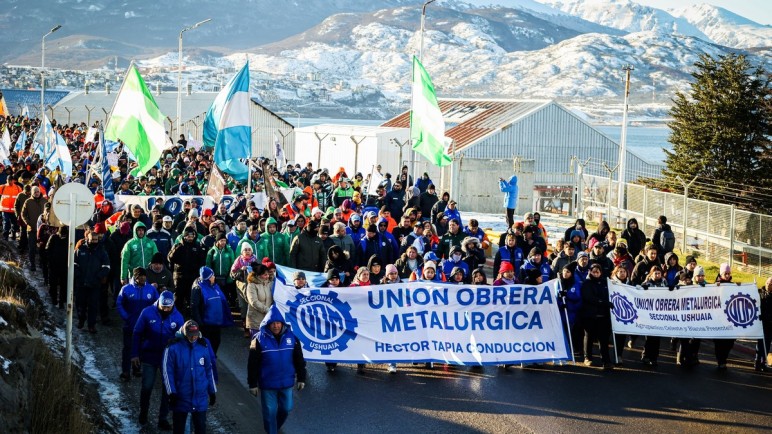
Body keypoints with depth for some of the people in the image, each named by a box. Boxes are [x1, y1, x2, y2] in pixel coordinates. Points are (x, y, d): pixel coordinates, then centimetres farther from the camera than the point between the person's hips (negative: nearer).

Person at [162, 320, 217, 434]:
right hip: (180, 397, -2)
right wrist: (171, 393, -12)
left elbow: (209, 370, 12)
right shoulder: (173, 348, -9)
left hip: (200, 397, 2)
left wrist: (212, 392, 14)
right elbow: (167, 371, -9)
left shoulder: (203, 347, 3)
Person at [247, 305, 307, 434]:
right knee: (270, 412, 5)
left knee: (286, 408, 14)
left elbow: (299, 360, 5)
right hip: (267, 384, -3)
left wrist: (301, 379, 7)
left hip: (286, 383, 3)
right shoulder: (260, 339, -13)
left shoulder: (291, 337, -5)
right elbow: (253, 364, -8)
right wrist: (252, 384, -6)